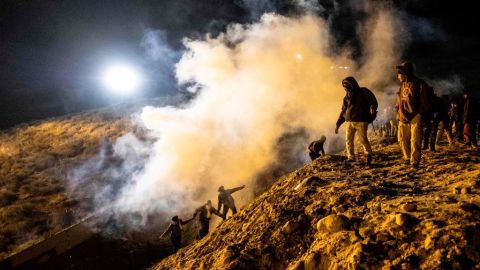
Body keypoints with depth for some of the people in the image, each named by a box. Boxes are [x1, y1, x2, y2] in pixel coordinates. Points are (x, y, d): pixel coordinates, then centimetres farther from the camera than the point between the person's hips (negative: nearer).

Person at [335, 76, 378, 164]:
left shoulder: (363, 92, 2)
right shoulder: (346, 97, 16)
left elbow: (373, 102, -2)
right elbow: (343, 111, 20)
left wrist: (373, 108, -26)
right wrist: (338, 124, 17)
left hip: (361, 121, -5)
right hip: (349, 122, 5)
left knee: (362, 139, -9)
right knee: (348, 140, -2)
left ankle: (369, 154, 15)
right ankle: (351, 157, 7)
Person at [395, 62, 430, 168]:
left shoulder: (420, 84, -7)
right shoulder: (403, 84, 13)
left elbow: (425, 102, -6)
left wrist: (420, 114, -12)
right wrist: (398, 112, 8)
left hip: (415, 117, -6)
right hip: (403, 117, 6)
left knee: (415, 140, -4)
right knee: (402, 139, 9)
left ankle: (415, 161, 5)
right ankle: (407, 158, 25)